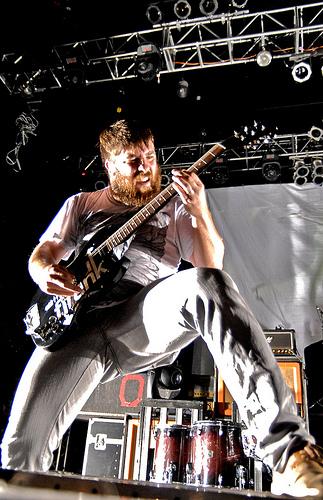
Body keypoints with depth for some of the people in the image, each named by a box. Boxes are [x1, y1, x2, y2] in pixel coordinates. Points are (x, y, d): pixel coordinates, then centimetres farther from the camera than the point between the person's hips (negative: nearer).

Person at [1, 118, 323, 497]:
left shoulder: (172, 206, 22)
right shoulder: (80, 204, 27)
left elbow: (211, 263, 11)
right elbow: (39, 256, 25)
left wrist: (200, 211, -7)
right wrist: (46, 273, 0)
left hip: (151, 312, -1)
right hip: (81, 324, 2)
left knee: (206, 284, -37)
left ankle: (289, 450, -40)